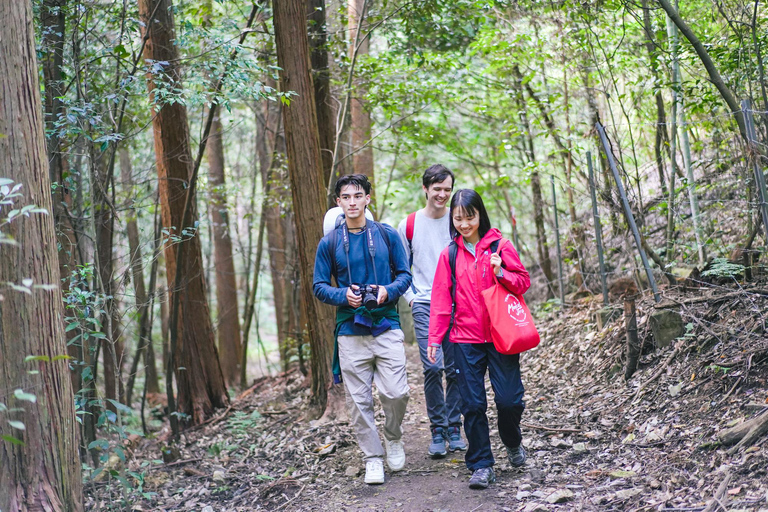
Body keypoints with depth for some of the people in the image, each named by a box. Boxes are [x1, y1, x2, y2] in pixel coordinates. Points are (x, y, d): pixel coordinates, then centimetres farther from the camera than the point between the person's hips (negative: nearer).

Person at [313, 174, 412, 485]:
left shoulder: (387, 235, 5)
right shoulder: (329, 243, 4)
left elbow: (404, 274, 8)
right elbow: (319, 286, 7)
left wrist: (388, 291, -13)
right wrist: (343, 295, -12)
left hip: (387, 327, 0)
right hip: (350, 331, 1)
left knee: (396, 393, -6)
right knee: (359, 400, 2)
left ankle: (393, 439, 23)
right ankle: (372, 457, 16)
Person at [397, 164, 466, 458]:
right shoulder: (409, 225, 4)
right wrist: (411, 298, 1)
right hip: (425, 304, -1)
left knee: (455, 369, 4)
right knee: (432, 368, -8)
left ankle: (454, 428, 15)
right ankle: (437, 430, 4)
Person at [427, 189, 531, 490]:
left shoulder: (500, 247, 0)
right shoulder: (449, 254, 5)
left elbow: (523, 282, 4)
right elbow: (441, 298, 7)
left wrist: (501, 274, -16)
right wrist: (434, 338, 3)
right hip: (466, 339, 1)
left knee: (509, 399, -4)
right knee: (473, 404, 0)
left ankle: (512, 442, 28)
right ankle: (481, 465, 10)